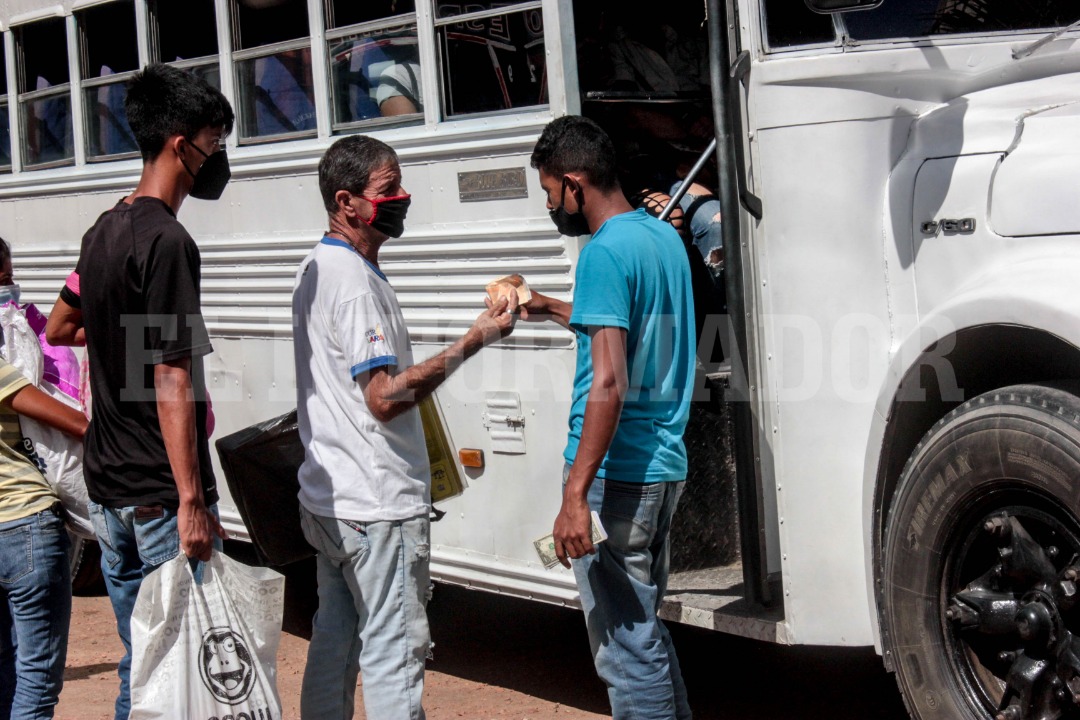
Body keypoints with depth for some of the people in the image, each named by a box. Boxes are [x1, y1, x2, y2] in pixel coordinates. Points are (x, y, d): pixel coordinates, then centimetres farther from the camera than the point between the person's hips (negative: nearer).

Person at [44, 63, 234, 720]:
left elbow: (60, 328, 28)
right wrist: (193, 501, -21)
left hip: (108, 488, 9)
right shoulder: (166, 240, -16)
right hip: (162, 494, -9)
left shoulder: (105, 231, 12)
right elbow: (171, 384, -21)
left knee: (140, 665, 15)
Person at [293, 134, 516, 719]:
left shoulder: (315, 270, 13)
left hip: (326, 497, 10)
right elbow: (385, 397, -24)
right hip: (377, 504, -10)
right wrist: (472, 342, -22)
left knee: (334, 639, 16)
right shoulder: (356, 281, -18)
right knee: (394, 650, -5)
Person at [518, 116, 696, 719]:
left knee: (626, 648, -2)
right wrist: (553, 310, 34)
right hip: (666, 465, 10)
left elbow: (609, 382, -23)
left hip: (617, 474, -10)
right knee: (645, 627, 20)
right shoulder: (665, 237, 12)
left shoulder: (605, 252, -16)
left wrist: (575, 495, -24)